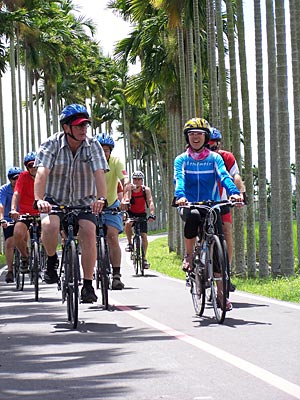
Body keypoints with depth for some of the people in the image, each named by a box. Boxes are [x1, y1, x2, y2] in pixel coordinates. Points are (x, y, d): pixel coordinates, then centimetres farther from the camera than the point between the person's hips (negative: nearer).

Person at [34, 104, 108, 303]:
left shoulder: (93, 145, -10)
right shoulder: (52, 144, -13)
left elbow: (99, 172, -23)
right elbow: (42, 172, -26)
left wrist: (101, 198, -41)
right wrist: (39, 200, -42)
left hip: (84, 201, 1)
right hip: (55, 199, -1)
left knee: (88, 232, -21)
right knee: (50, 225, -30)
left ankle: (88, 285, -12)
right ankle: (52, 260, 0)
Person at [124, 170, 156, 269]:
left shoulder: (146, 189, -13)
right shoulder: (129, 188, -14)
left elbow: (150, 202, -22)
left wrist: (152, 213, -36)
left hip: (141, 214, 1)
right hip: (131, 213, -1)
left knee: (144, 235, -6)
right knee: (128, 223, -34)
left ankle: (144, 258, 7)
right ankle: (129, 243, -13)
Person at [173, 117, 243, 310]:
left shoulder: (215, 158, 6)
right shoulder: (181, 160, 5)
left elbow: (224, 176, -11)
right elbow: (179, 179, -13)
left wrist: (234, 192, -33)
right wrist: (180, 196, -36)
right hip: (189, 206, -1)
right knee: (193, 216, -38)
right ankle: (189, 255, -15)